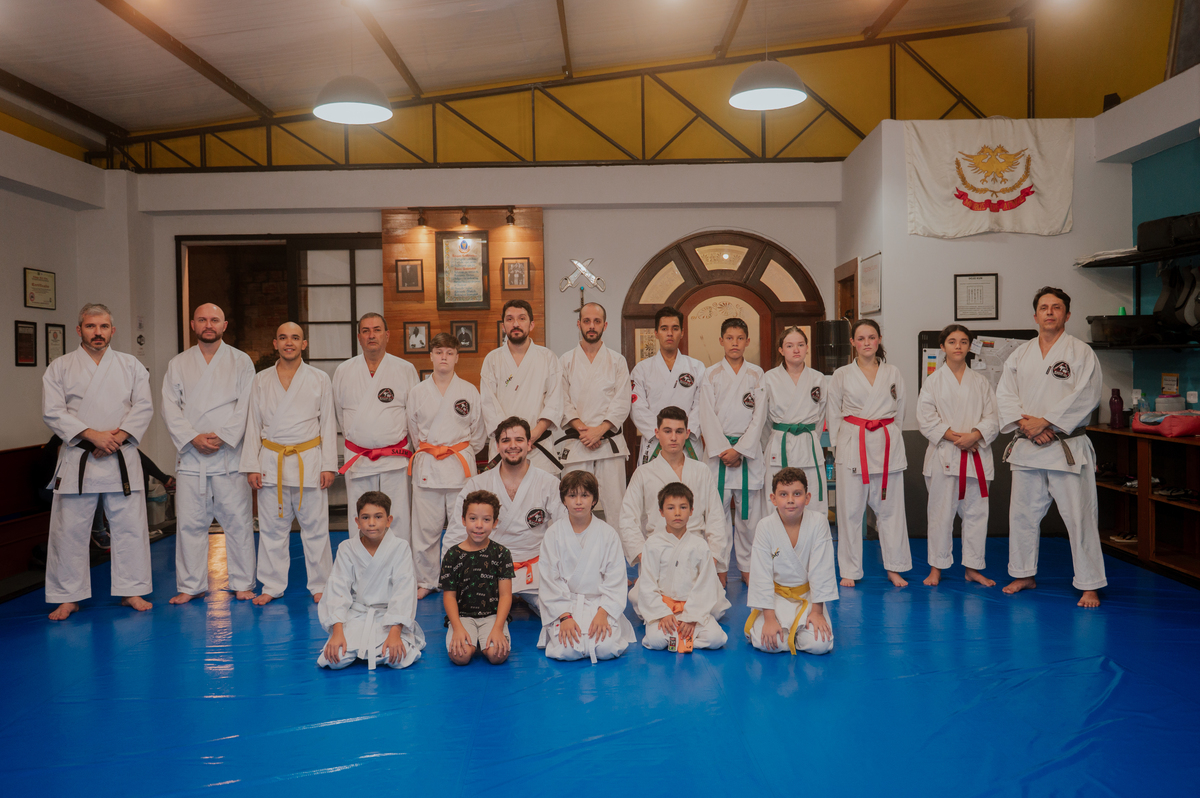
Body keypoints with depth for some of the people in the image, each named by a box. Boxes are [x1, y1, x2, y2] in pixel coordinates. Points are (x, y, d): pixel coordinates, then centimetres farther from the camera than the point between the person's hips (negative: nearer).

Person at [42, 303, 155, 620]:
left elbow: (144, 407, 0)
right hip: (76, 460, -1)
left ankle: (131, 590, 16)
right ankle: (68, 597, 16)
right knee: (69, 531, 3)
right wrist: (93, 436, -15)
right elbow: (53, 412, -4)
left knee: (130, 526, 4)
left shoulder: (130, 365, 8)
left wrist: (117, 438, -13)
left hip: (122, 458, 1)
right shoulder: (59, 367, 4)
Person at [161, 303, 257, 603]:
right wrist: (193, 438, -11)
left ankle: (242, 584, 12)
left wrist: (223, 437, -14)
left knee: (238, 521, 1)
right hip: (191, 455, 2)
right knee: (190, 522, 5)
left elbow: (246, 406, -4)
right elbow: (171, 408, 3)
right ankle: (191, 586, 16)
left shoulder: (241, 361, 4)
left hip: (230, 453, -2)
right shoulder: (178, 364, 10)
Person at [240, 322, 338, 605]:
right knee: (272, 527, 7)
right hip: (272, 462, 2)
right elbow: (253, 425, 9)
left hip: (309, 462, -1)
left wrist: (328, 465, -3)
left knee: (315, 526, 2)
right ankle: (272, 586, 20)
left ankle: (320, 585, 15)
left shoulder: (320, 379, 3)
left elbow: (328, 424, 3)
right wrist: (251, 466, 3)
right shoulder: (261, 380, 8)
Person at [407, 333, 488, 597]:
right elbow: (413, 430, 15)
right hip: (426, 466, 1)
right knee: (426, 528, 5)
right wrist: (428, 450, 10)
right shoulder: (417, 392, 4)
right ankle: (426, 580, 20)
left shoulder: (469, 391, 2)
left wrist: (461, 452, 8)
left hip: (460, 466, -1)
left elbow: (479, 431, 8)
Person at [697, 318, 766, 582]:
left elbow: (759, 416, 0)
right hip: (718, 449, 0)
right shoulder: (711, 375, 4)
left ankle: (748, 567, 16)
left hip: (748, 449, 0)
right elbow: (708, 417, -1)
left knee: (749, 512, 3)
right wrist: (723, 450, -10)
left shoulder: (757, 374, 5)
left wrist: (739, 450, -9)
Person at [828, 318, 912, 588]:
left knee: (891, 507, 3)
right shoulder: (841, 375, 5)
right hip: (852, 446, -1)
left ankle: (895, 567, 16)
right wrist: (841, 445, 2)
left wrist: (887, 436, 8)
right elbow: (833, 414, 8)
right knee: (850, 509, 1)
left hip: (887, 445, 1)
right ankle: (850, 571, 11)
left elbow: (899, 411, 14)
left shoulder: (893, 374, 9)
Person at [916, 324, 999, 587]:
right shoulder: (933, 381, 3)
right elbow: (925, 417, -4)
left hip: (976, 454, 2)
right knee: (941, 512, 2)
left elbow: (993, 416, 4)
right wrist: (952, 436, -14)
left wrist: (974, 435, -14)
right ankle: (937, 567, 14)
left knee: (976, 511, 6)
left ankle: (973, 567, 18)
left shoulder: (981, 382, 9)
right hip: (943, 454, -2)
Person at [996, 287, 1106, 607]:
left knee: (1079, 517, -4)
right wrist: (1025, 423, -13)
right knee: (1022, 514, 13)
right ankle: (1024, 574, 28)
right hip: (1026, 447, 5)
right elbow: (1005, 395, 4)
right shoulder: (1020, 355, 11)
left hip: (1067, 448, -5)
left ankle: (1089, 585, 6)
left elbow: (1085, 397, -13)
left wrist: (1044, 422, -17)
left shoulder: (1081, 352, -3)